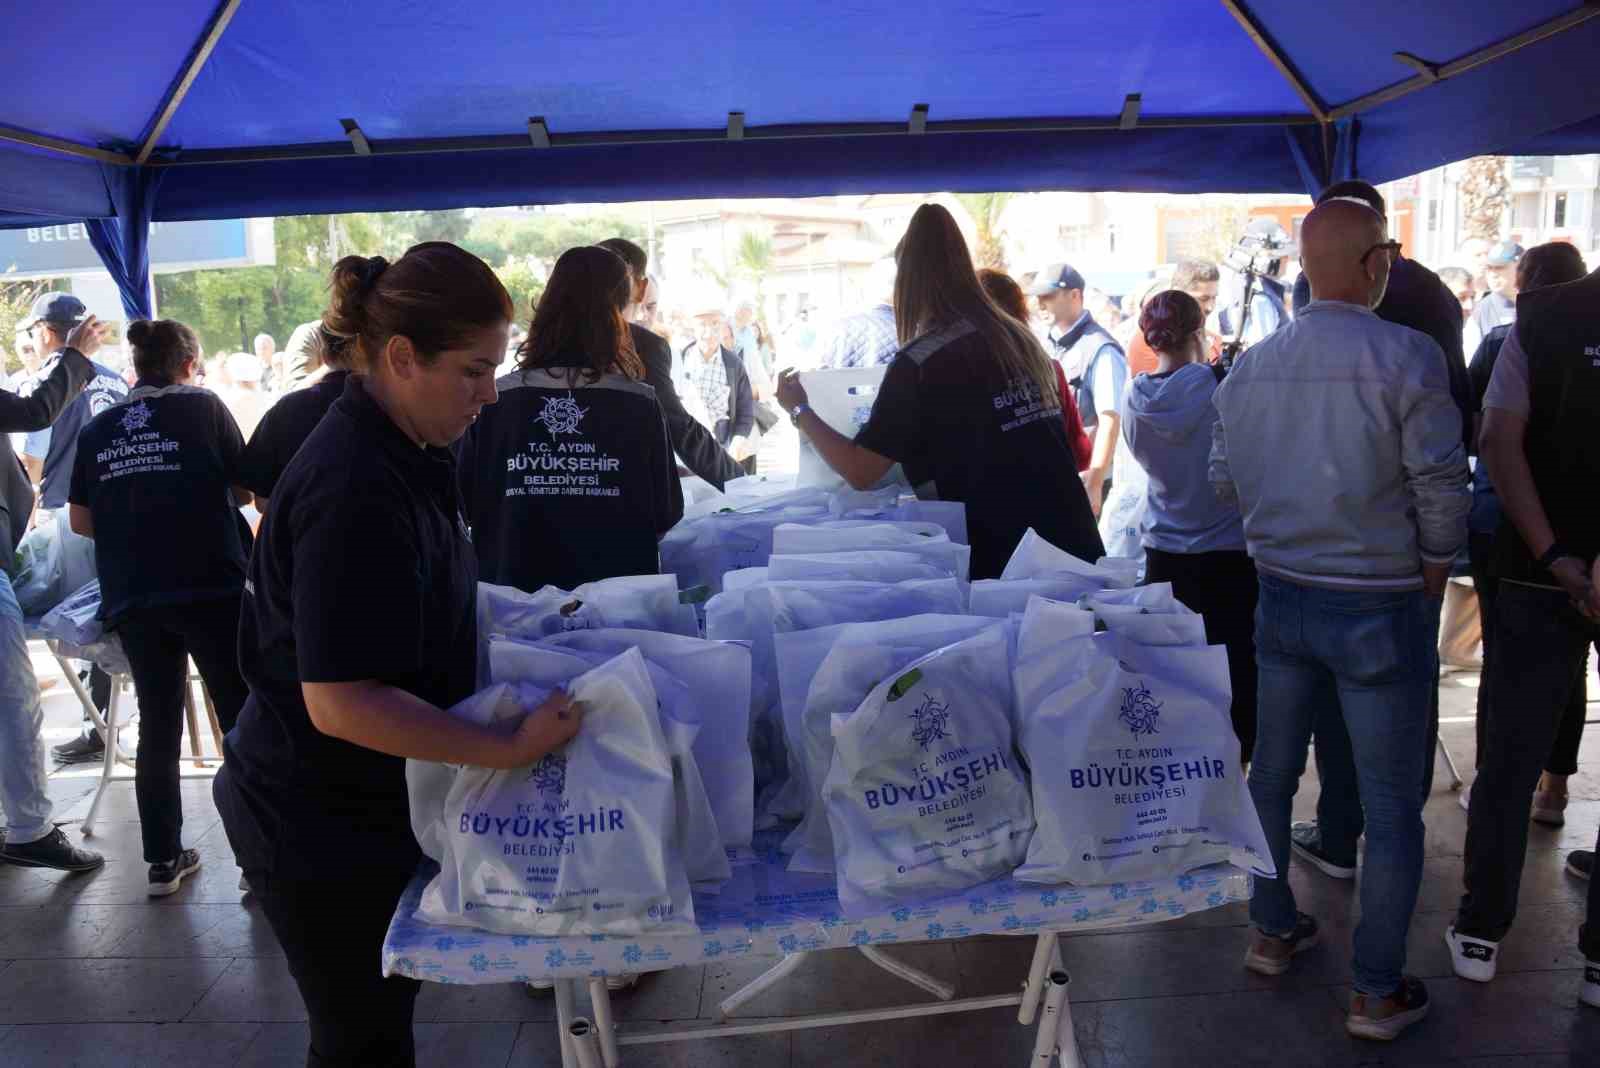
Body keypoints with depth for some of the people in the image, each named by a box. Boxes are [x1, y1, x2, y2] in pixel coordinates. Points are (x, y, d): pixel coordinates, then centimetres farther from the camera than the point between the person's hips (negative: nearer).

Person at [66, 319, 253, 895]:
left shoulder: (97, 428, 7)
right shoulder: (203, 406, -3)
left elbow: (81, 520, 9)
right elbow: (244, 491, 3)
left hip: (131, 598, 4)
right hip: (210, 587, -4)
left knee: (158, 724, 13)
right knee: (242, 719, 5)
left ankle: (163, 860, 20)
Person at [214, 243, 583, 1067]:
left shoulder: (398, 455, 2)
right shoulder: (355, 490, -29)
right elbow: (340, 701, -30)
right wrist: (510, 747, -28)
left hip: (366, 808, 9)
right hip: (322, 826, -9)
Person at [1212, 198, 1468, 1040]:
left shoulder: (1250, 366, 0)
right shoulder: (1405, 356, -17)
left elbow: (1226, 479, 7)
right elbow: (1442, 482, -15)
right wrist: (1435, 562, 2)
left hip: (1282, 596, 6)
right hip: (1380, 607, -5)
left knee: (1272, 770, 20)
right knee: (1391, 804, 8)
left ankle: (1272, 931, 37)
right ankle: (1377, 992, 19)